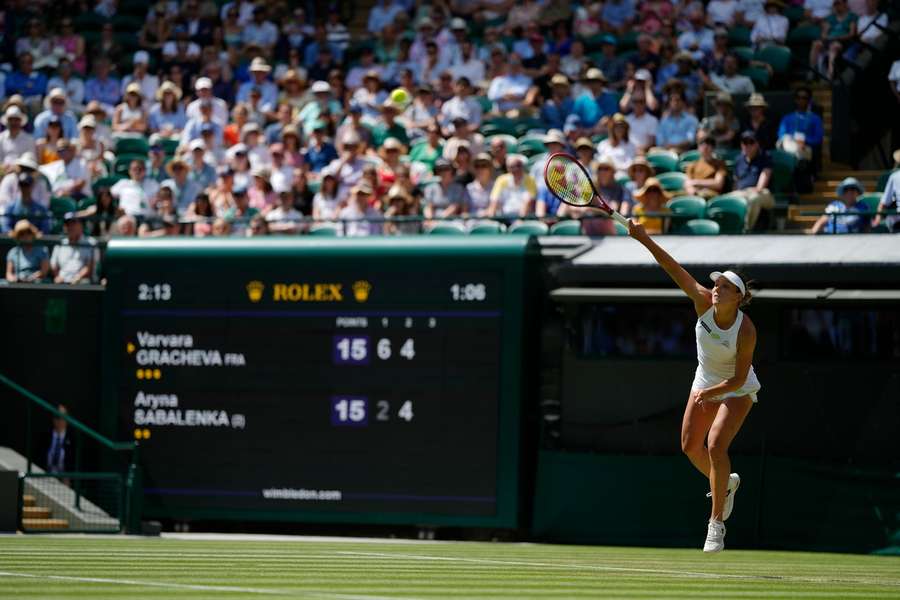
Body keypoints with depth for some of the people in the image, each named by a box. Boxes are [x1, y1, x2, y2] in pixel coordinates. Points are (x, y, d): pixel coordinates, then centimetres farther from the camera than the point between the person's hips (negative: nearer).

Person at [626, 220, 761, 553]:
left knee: (716, 444, -22)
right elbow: (676, 270, -27)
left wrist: (709, 393, -36)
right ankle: (725, 484, 38)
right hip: (705, 383, 6)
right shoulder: (704, 302, -21)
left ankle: (717, 522, -14)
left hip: (737, 390, -6)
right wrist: (645, 240, -35)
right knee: (691, 446, 8)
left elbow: (739, 378, -25)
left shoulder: (746, 331, -31)